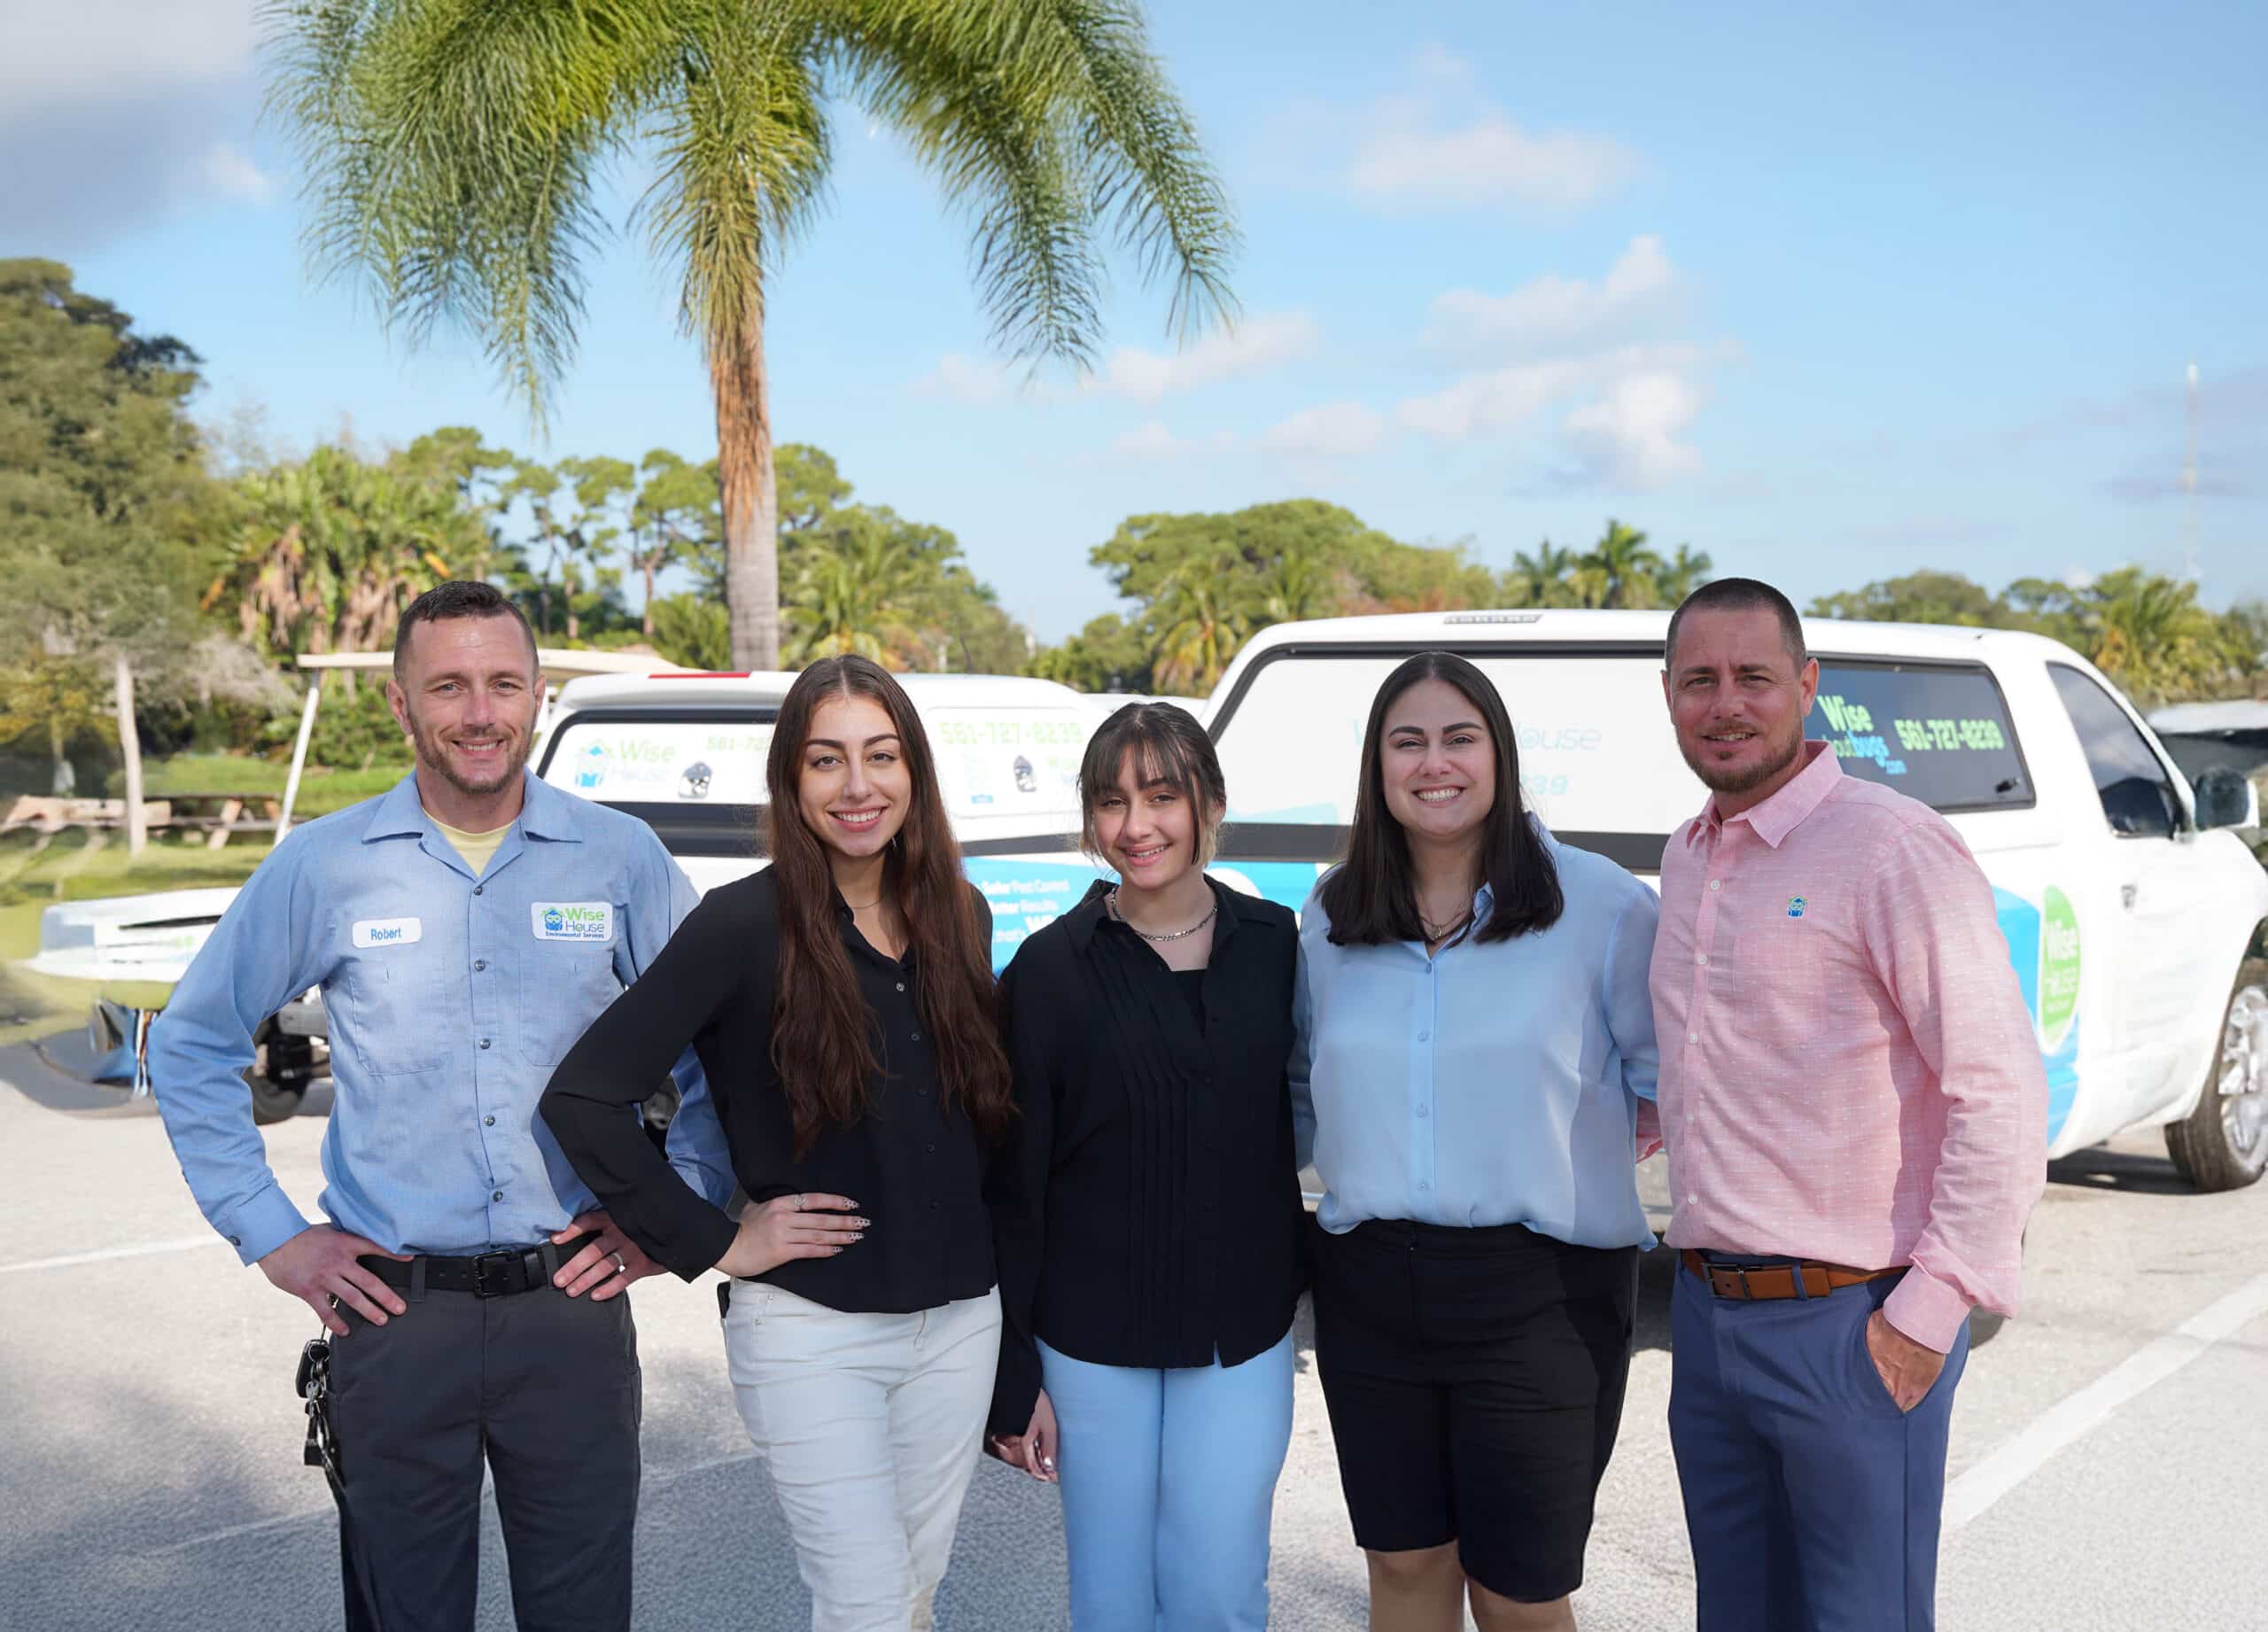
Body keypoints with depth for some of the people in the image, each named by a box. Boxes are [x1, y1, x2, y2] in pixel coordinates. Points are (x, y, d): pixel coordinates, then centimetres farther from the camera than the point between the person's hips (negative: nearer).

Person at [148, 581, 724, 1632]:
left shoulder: (621, 858, 1)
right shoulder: (323, 865, 0)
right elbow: (193, 1044, 9)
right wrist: (271, 1236, 4)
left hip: (573, 1307, 0)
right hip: (395, 1311, 0)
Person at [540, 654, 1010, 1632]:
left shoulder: (959, 918, 4)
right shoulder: (743, 925, -13)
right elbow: (581, 1094, -16)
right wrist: (711, 1244, -14)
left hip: (960, 1321, 5)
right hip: (811, 1331, -5)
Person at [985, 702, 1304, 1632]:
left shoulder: (1273, 947, 1)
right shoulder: (1050, 969, -5)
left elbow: (1295, 1123, 10)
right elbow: (1009, 1181, -3)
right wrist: (1012, 1374, -5)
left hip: (1242, 1338, 1)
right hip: (1090, 1338, -1)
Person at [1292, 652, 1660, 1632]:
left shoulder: (1600, 904, -6)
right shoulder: (1331, 918, 7)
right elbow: (1301, 1083, 20)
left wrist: (1614, 1145, -5)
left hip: (1543, 1293, -4)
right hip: (1370, 1285, 4)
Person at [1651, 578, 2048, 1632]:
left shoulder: (1893, 845, -14)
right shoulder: (1686, 858, 11)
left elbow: (2002, 1095, -17)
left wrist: (1929, 1314, -17)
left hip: (1852, 1327, -7)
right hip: (1707, 1311, 7)